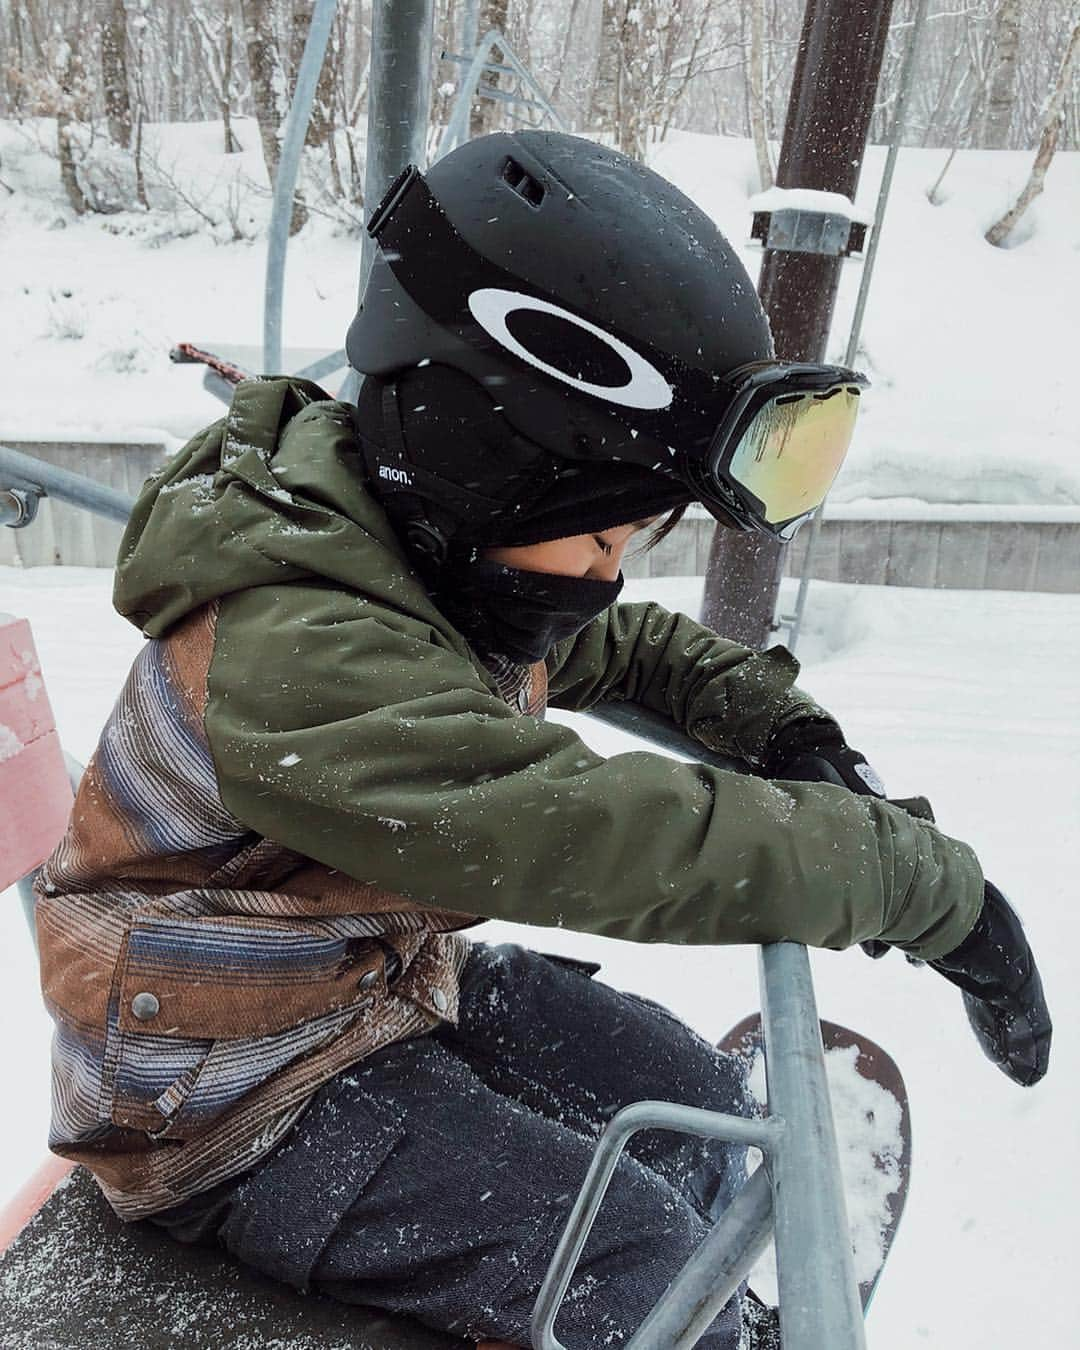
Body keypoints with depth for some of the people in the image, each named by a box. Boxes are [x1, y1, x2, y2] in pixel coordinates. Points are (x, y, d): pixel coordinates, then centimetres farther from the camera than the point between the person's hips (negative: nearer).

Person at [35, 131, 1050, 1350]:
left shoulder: (439, 549, -4)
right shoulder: (301, 656, -35)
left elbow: (608, 642, 12)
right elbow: (588, 836, -41)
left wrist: (767, 712, -6)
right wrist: (928, 880, -31)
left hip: (389, 974, 8)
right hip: (238, 1091, -7)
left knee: (690, 1096, 7)